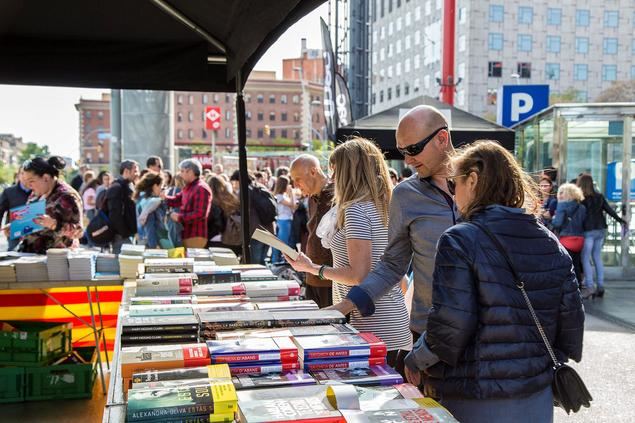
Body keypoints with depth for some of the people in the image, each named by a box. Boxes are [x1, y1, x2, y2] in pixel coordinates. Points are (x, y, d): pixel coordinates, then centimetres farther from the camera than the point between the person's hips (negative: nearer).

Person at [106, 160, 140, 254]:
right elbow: (115, 214, -21)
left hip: (128, 233, 9)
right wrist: (125, 233, -19)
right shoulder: (116, 188, -13)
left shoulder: (129, 185, 17)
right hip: (122, 235, -9)